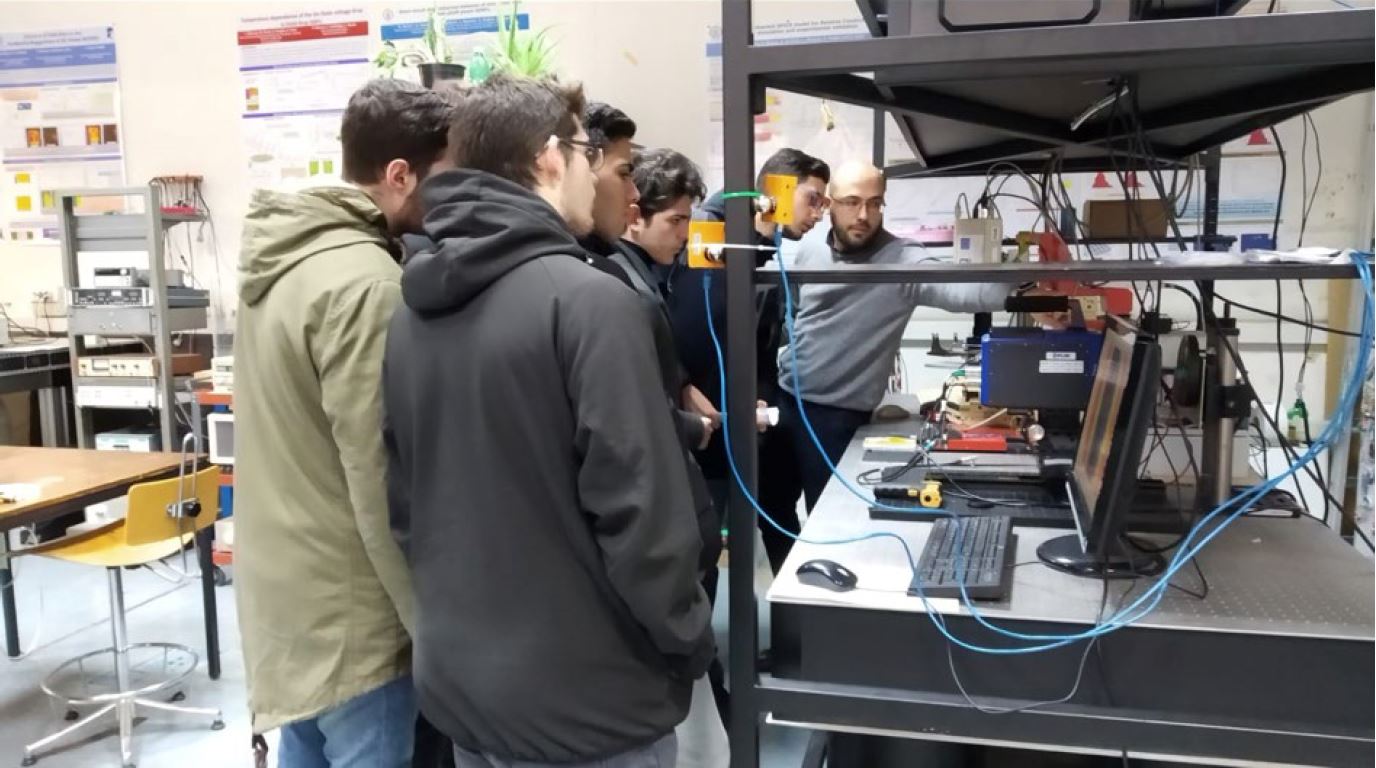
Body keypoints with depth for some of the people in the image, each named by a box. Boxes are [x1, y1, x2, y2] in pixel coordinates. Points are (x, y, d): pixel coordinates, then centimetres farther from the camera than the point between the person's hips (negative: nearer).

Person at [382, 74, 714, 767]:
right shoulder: (588, 301, -19)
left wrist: (457, 612, 17)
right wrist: (687, 649, -7)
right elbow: (638, 509, -21)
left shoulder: (411, 312, 5)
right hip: (584, 703, -7)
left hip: (456, 683, 7)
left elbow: (400, 502, 9)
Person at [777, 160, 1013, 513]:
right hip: (782, 400, 5)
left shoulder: (902, 260, -14)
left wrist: (1016, 282, -48)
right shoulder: (809, 253, 3)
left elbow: (958, 291, -31)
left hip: (837, 417, -5)